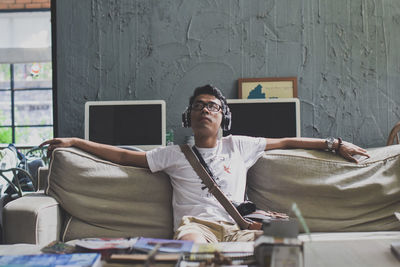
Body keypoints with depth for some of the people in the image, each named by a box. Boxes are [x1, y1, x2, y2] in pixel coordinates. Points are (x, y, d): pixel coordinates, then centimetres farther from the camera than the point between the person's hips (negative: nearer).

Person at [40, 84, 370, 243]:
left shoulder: (238, 146, 25)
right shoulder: (175, 154, 23)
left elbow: (286, 142, 28)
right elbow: (123, 156, 22)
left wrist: (334, 143, 26)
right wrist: (75, 142, 18)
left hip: (236, 226, 2)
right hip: (196, 224, -1)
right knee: (195, 247, -42)